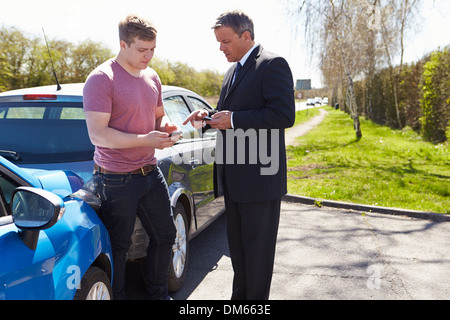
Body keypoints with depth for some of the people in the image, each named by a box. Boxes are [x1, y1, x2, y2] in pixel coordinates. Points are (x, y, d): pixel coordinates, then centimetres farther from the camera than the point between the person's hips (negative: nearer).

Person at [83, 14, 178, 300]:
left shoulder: (152, 77, 8)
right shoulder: (101, 79, -14)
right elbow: (97, 135, -20)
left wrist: (165, 126, -2)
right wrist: (145, 140, -26)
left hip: (150, 172, 8)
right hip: (117, 179, -8)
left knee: (165, 235, 17)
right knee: (119, 246, 4)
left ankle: (158, 294, 36)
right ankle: (116, 297, 25)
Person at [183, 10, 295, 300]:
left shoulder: (272, 64, -11)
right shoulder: (233, 71, 17)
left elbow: (285, 115, -20)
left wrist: (233, 119, -19)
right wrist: (210, 116, 4)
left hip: (260, 177, -9)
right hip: (235, 177, 9)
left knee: (257, 246, 3)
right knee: (237, 243, 19)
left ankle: (257, 298, 20)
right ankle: (240, 296, 35)